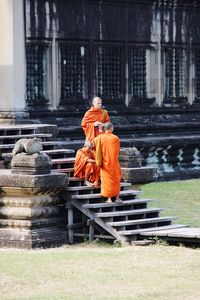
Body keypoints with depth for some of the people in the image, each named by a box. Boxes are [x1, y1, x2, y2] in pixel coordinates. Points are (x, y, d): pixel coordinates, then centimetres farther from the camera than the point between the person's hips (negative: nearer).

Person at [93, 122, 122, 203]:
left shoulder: (100, 138, -7)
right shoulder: (115, 138, -11)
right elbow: (118, 150, 1)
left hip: (105, 163, 1)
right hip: (114, 162, -1)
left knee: (107, 179, 9)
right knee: (116, 178, 13)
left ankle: (108, 198, 6)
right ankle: (117, 197, 14)